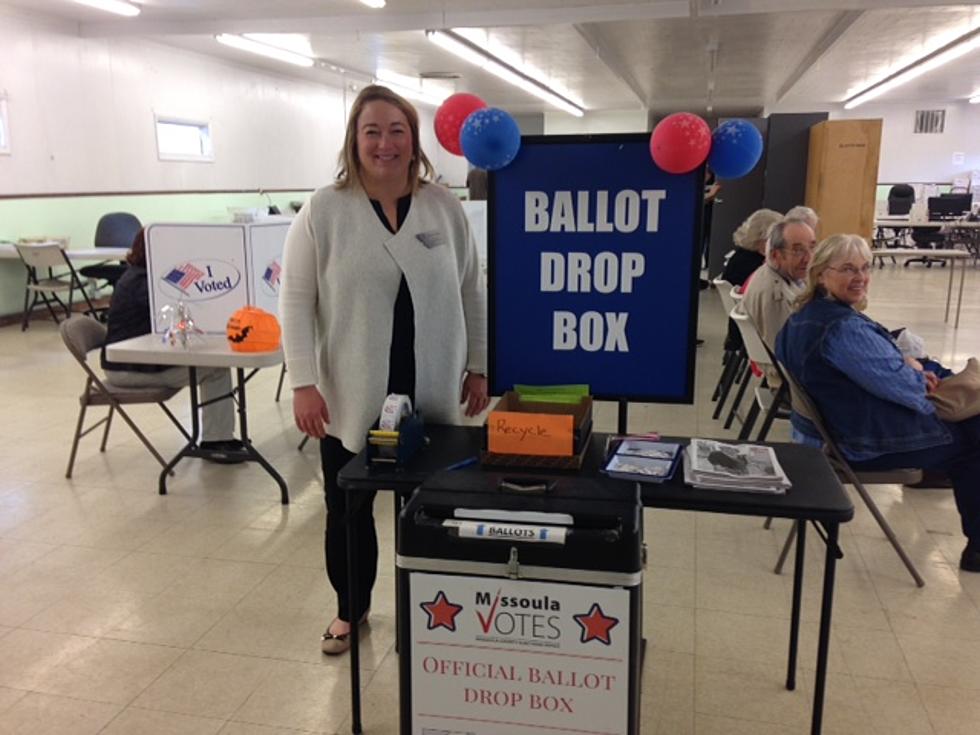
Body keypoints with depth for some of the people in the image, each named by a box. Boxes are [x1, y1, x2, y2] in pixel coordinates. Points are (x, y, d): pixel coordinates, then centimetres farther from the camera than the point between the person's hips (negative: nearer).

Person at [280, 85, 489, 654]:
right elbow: (296, 300, -5)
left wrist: (477, 367, 6)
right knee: (348, 510, 13)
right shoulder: (324, 209, -5)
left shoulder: (445, 207, 2)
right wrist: (303, 383, -11)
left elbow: (472, 293, 8)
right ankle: (351, 610, 36)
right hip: (350, 398, -1)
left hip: (430, 397, 1)